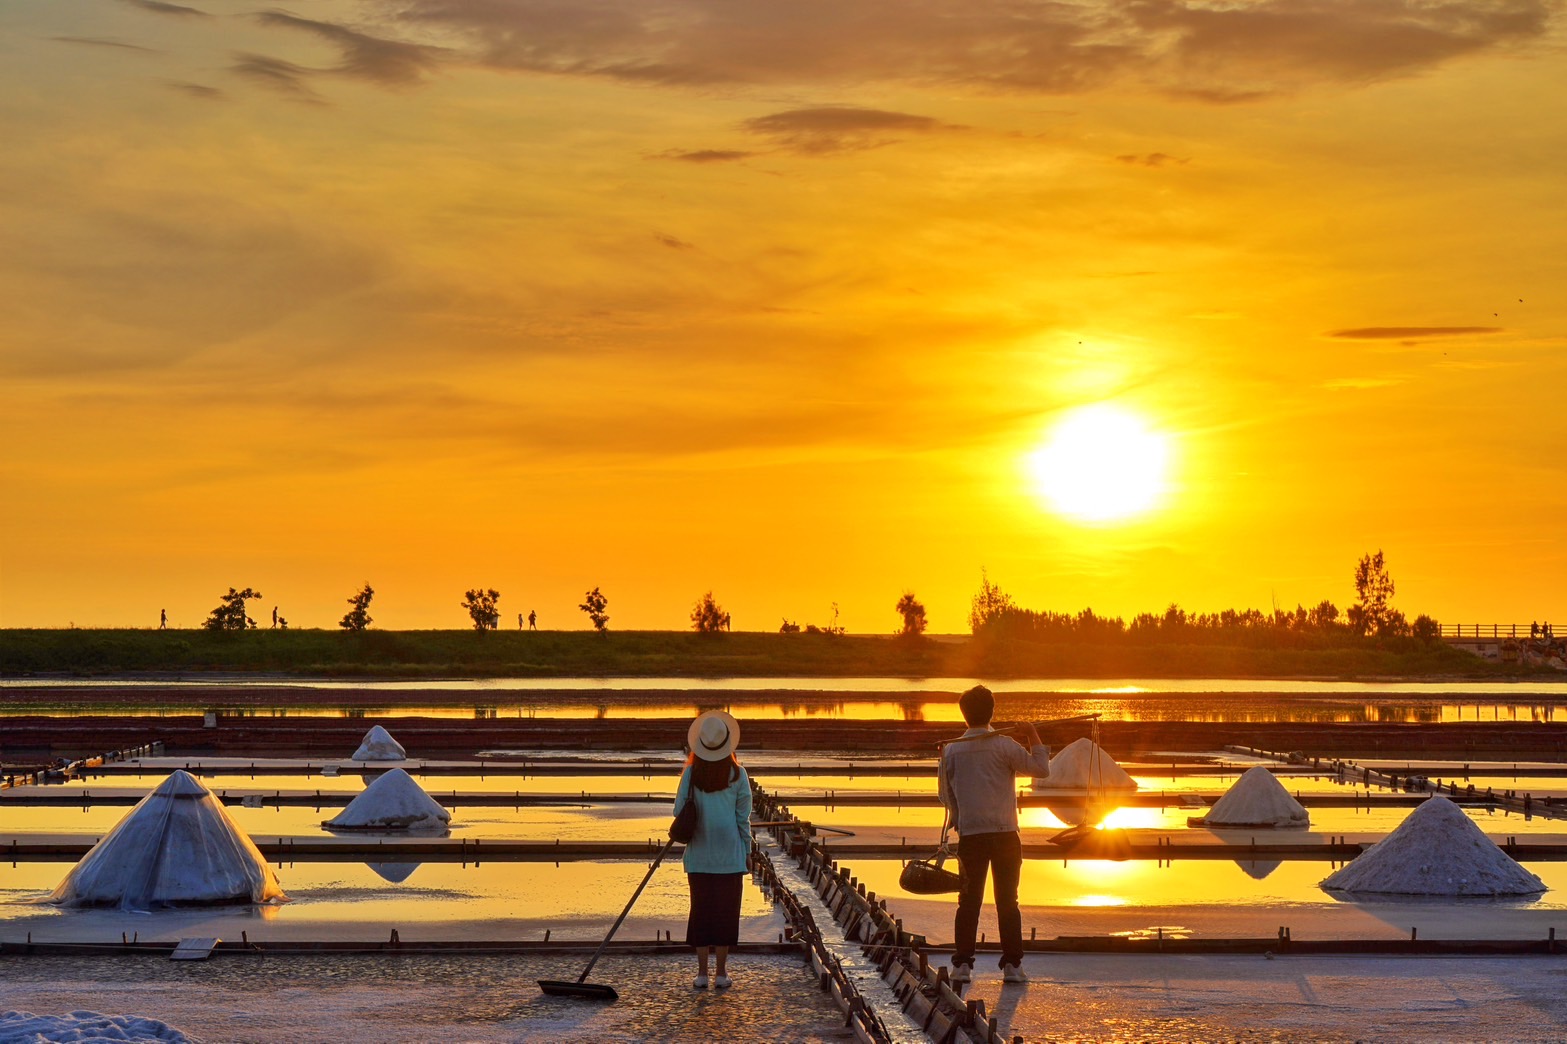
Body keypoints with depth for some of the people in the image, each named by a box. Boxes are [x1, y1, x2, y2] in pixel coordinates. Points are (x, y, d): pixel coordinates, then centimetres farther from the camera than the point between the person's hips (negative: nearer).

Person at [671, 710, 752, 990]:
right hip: (730, 854, -1)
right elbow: (744, 817, -1)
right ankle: (721, 972, 9)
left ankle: (702, 972, 8)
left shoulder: (691, 773, -5)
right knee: (726, 911, 6)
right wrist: (747, 851, 8)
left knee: (701, 909, 7)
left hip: (699, 854, 1)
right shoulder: (737, 774, -6)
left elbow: (679, 811, -3)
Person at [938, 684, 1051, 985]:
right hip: (1005, 834, -1)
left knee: (969, 901, 7)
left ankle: (962, 964, 3)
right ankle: (1012, 964, 3)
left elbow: (945, 794, 12)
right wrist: (1034, 738, 9)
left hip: (970, 835, 1)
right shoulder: (1005, 746, -4)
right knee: (1007, 901, 5)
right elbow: (1041, 769, -2)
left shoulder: (951, 751, 3)